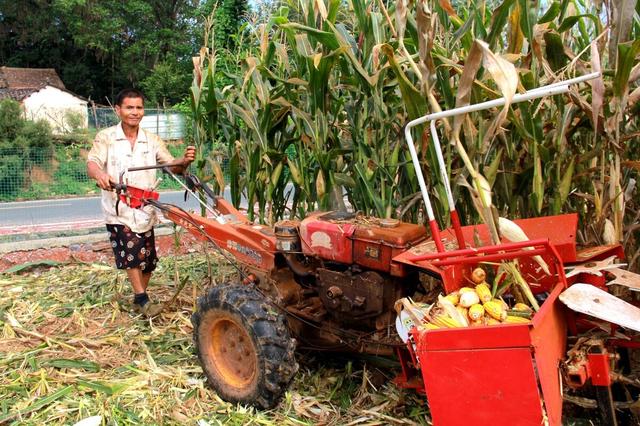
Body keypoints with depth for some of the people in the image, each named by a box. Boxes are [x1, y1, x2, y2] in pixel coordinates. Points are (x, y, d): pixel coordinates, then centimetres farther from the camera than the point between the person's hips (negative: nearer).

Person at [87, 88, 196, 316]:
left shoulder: (152, 141, 6)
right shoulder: (106, 137, -2)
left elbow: (172, 167, 2)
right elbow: (92, 163, -16)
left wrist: (185, 161, -23)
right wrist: (99, 174, -41)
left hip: (145, 209, 4)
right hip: (119, 209, -3)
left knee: (148, 258, 7)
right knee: (131, 253, -14)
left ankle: (139, 300, 25)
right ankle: (142, 299, -2)